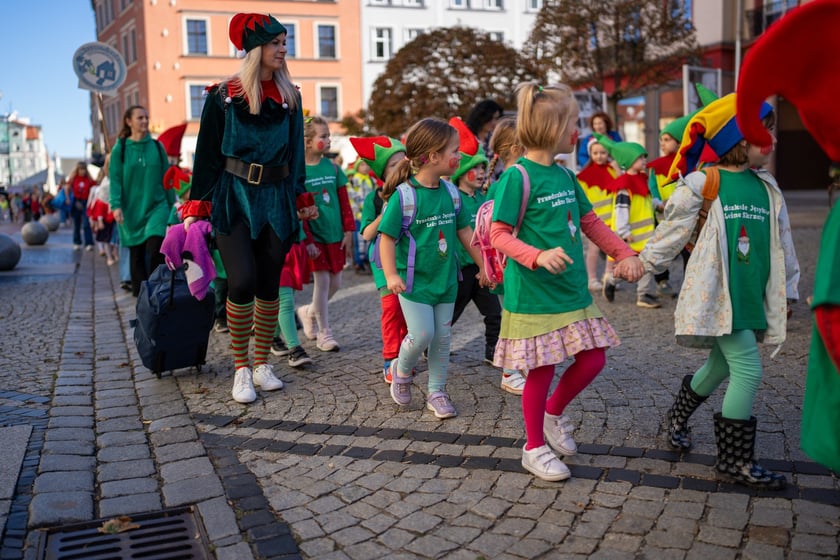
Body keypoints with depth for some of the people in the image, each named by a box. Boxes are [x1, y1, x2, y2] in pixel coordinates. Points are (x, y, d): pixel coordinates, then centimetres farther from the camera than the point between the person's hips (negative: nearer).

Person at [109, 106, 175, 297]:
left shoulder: (157, 146, 5)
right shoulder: (120, 148, 1)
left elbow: (166, 178, 9)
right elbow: (115, 179, -2)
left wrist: (172, 204, 9)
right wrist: (116, 205, -13)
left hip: (157, 205, 0)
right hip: (132, 209, 0)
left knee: (156, 248, -17)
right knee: (136, 252, 7)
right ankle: (139, 292, 20)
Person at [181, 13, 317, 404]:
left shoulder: (290, 97, 9)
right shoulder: (223, 96, -1)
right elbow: (207, 154, -1)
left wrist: (302, 198, 13)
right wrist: (196, 207, -4)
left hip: (276, 199, 4)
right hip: (233, 197, -3)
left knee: (269, 284, 5)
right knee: (243, 282, -14)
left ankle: (262, 365, 19)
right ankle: (241, 369, 3)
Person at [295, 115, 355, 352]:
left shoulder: (332, 167, 5)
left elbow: (344, 202, 7)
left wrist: (348, 231, 1)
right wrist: (306, 241, -13)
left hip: (335, 235, 5)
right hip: (314, 237, -5)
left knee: (335, 283, 10)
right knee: (322, 281, -2)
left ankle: (308, 312, 36)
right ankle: (323, 332, 12)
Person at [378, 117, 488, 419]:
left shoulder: (450, 192, 2)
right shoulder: (404, 195, -16)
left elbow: (464, 231, 11)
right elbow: (387, 236, -14)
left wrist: (483, 266, 14)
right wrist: (391, 275, -22)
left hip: (445, 278, 6)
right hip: (414, 280, -6)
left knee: (442, 338, 9)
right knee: (421, 334, -8)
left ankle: (436, 391, 23)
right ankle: (401, 369, 23)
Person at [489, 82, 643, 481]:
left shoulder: (565, 175, 9)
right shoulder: (518, 176, -14)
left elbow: (590, 222, 18)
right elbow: (498, 234, -17)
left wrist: (624, 253, 9)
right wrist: (538, 256, -32)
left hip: (573, 290, 8)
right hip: (534, 295, -7)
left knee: (592, 360, 9)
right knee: (541, 370, 4)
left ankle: (553, 414, 35)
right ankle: (535, 448, 24)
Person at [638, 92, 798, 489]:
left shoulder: (766, 187, 10)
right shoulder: (703, 184, -10)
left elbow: (781, 240, 18)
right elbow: (673, 230, -2)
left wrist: (789, 286, 21)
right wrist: (644, 264, 5)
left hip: (752, 298, 7)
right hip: (717, 296, -7)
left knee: (721, 364, 18)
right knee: (748, 369, -10)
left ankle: (679, 415, 45)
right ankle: (735, 459, 5)